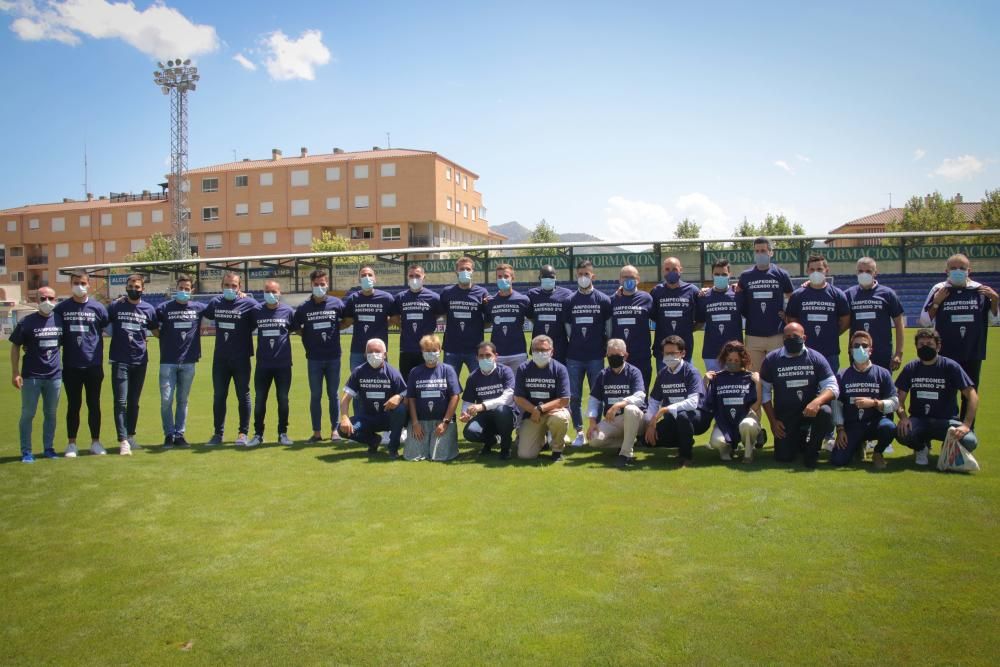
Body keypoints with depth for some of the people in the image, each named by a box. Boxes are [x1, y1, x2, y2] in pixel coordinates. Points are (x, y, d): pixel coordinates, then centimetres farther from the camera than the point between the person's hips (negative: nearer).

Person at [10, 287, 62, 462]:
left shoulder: (60, 320, 4)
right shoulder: (27, 322, -5)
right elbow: (15, 347, -2)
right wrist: (15, 373, -8)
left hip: (54, 376, 3)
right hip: (31, 376, -3)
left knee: (50, 414, 11)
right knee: (28, 414, 3)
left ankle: (49, 448, 21)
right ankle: (26, 451, 11)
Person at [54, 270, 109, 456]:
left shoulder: (98, 307, 1)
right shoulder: (61, 308, 2)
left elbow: (107, 331, 9)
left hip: (94, 365, 0)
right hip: (70, 366, 0)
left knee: (94, 404, 8)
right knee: (73, 405, 8)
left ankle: (95, 442, 18)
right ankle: (71, 444, 18)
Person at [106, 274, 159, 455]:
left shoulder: (149, 309, 6)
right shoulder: (115, 307, 2)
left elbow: (157, 332, 13)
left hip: (140, 361, 2)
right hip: (120, 360, -2)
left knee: (134, 401, 11)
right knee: (120, 401, -7)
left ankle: (131, 436, 23)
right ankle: (123, 441, -9)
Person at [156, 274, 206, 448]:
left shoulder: (198, 308, 5)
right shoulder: (164, 308, 0)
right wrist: (163, 337, 0)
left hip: (189, 362, 2)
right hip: (168, 362, -1)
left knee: (183, 400, 9)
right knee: (166, 400, -3)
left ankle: (179, 434, 17)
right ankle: (169, 434, 10)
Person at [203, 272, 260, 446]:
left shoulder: (249, 304, -8)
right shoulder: (215, 303, 6)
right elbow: (205, 315, 23)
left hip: (241, 359, -4)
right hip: (220, 358, 4)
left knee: (243, 396, 4)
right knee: (218, 396, 9)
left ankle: (243, 433, 13)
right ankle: (218, 433, 19)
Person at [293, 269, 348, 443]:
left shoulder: (337, 303, -2)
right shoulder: (303, 307, -2)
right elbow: (297, 328, 9)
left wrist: (334, 330, 0)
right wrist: (310, 335, 0)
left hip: (333, 357, 0)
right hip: (314, 358, 0)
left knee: (333, 395, 8)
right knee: (315, 395, 6)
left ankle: (335, 430, 18)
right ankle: (317, 432, 14)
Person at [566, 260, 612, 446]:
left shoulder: (603, 300, 1)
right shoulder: (570, 301, 5)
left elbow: (609, 329, 5)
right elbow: (567, 328, 10)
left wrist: (608, 350, 3)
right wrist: (572, 345, 5)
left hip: (596, 357, -1)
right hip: (574, 357, 2)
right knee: (574, 397, 4)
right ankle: (579, 432, 15)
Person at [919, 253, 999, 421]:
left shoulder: (981, 290, 1)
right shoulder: (938, 290, -3)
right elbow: (925, 322, -2)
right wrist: (936, 303, -15)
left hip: (973, 353, 2)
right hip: (945, 354, -2)